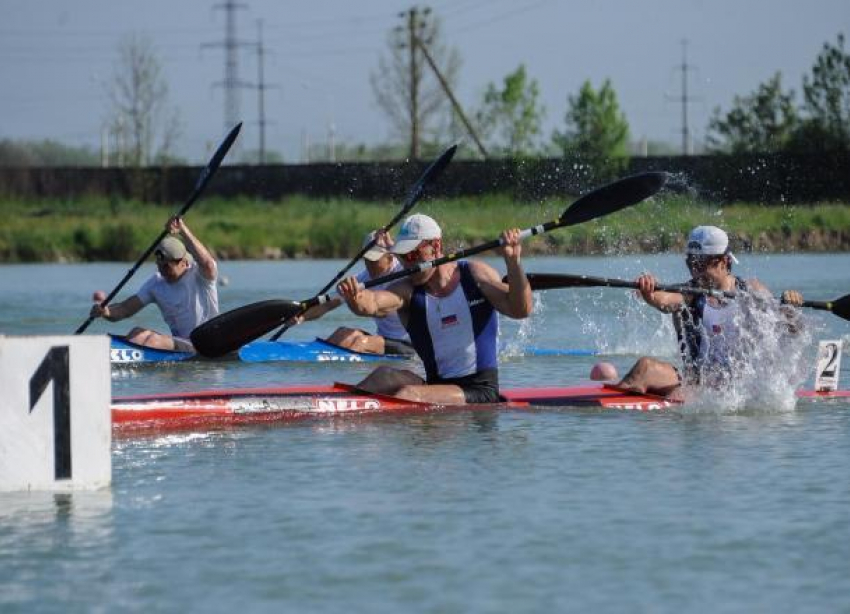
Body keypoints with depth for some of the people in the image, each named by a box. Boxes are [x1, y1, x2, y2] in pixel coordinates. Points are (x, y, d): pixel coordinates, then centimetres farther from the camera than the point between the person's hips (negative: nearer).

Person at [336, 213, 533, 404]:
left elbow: (521, 310, -9)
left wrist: (513, 262, -23)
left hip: (480, 390, -3)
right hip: (436, 384, 3)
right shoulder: (407, 290, 0)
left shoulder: (475, 275, 0)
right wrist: (355, 298, -46)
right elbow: (372, 304, -21)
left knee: (407, 395, -28)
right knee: (385, 377, -26)